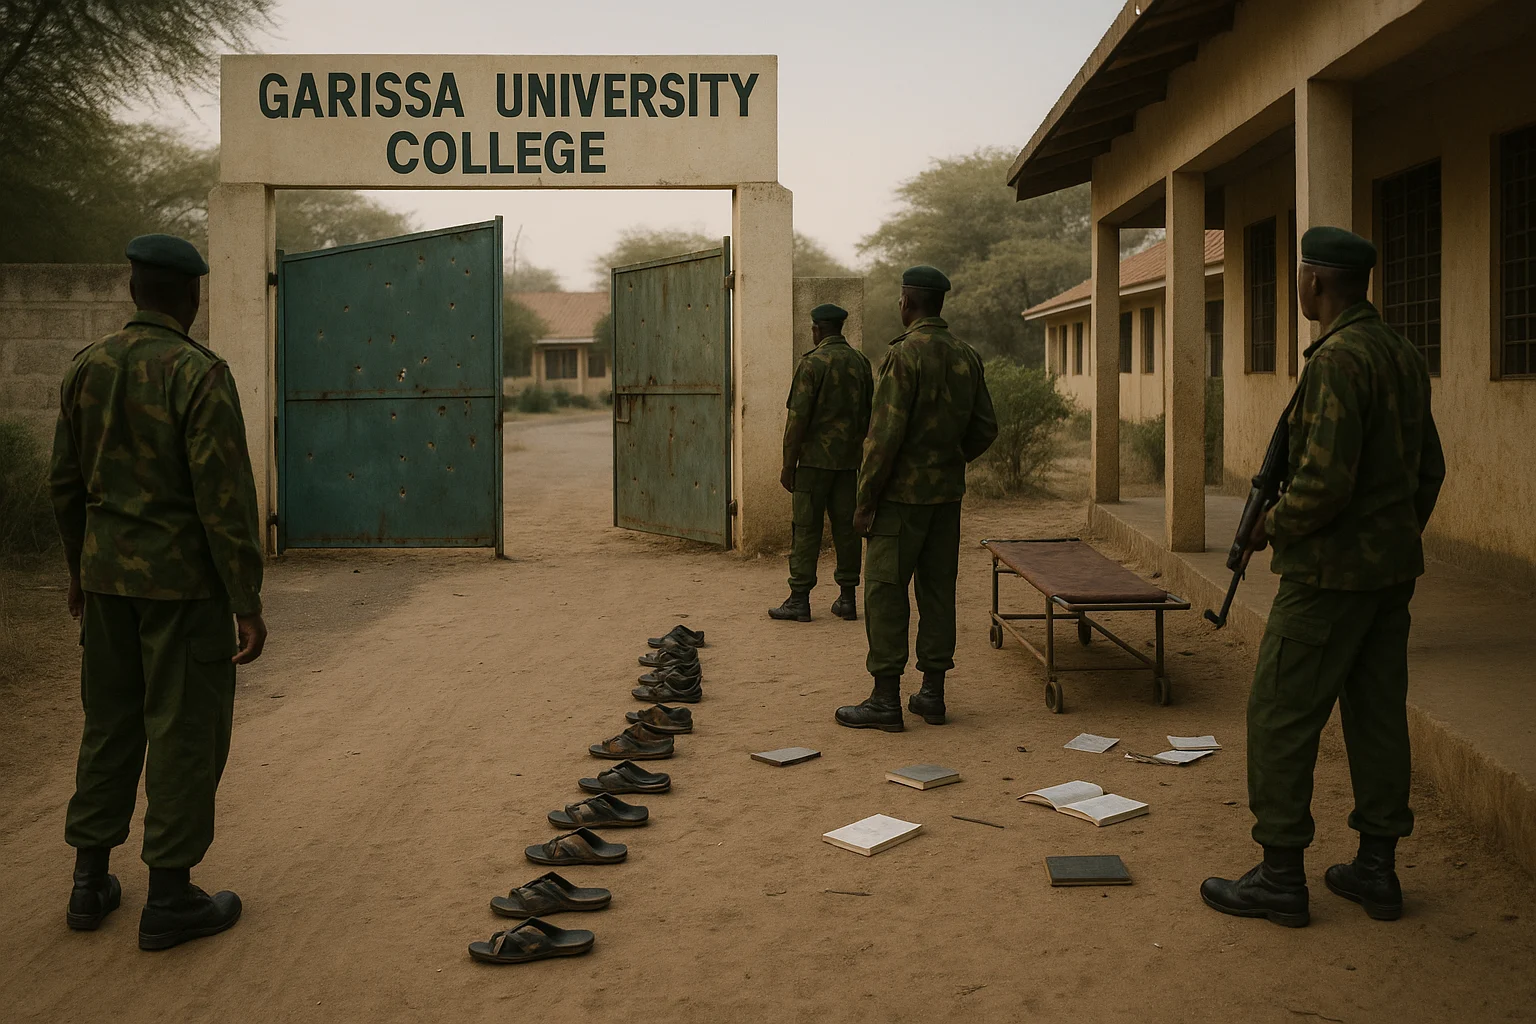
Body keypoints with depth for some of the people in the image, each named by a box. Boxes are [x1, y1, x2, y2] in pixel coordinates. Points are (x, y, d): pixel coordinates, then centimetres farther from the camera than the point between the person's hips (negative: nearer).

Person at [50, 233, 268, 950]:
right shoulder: (197, 373, -15)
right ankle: (169, 901, 10)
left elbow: (64, 481, 13)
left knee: (109, 723, 17)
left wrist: (79, 569, 25)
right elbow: (224, 497, -18)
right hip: (182, 577, -6)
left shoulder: (86, 368, 6)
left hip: (106, 573, 7)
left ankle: (90, 883, 26)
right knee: (185, 732, 3)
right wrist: (247, 604, -14)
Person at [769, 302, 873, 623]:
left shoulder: (812, 362, -10)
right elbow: (869, 415, 14)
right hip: (850, 460, 6)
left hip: (815, 458, -6)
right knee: (846, 526, 8)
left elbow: (798, 417, -14)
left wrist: (788, 464, -9)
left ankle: (799, 599, 0)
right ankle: (848, 599, 10)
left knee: (807, 528, -2)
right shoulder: (861, 362, 9)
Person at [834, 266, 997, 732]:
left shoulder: (905, 354, -15)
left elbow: (886, 433, -19)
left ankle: (886, 699, 0)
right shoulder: (967, 356, 8)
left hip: (902, 493, -7)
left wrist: (865, 499, -12)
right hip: (948, 493, 7)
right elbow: (985, 428, 12)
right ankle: (932, 694, 16)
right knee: (938, 589, 10)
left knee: (885, 592, -1)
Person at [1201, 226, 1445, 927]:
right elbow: (1429, 470, 17)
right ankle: (1376, 869, 20)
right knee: (1378, 712, 13)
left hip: (1331, 573, -9)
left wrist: (1272, 527, -8)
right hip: (1394, 570, 9)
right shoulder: (1405, 356, 11)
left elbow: (1325, 482, -25)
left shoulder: (1338, 359, -19)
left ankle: (1281, 877, 4)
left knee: (1280, 717, -1)